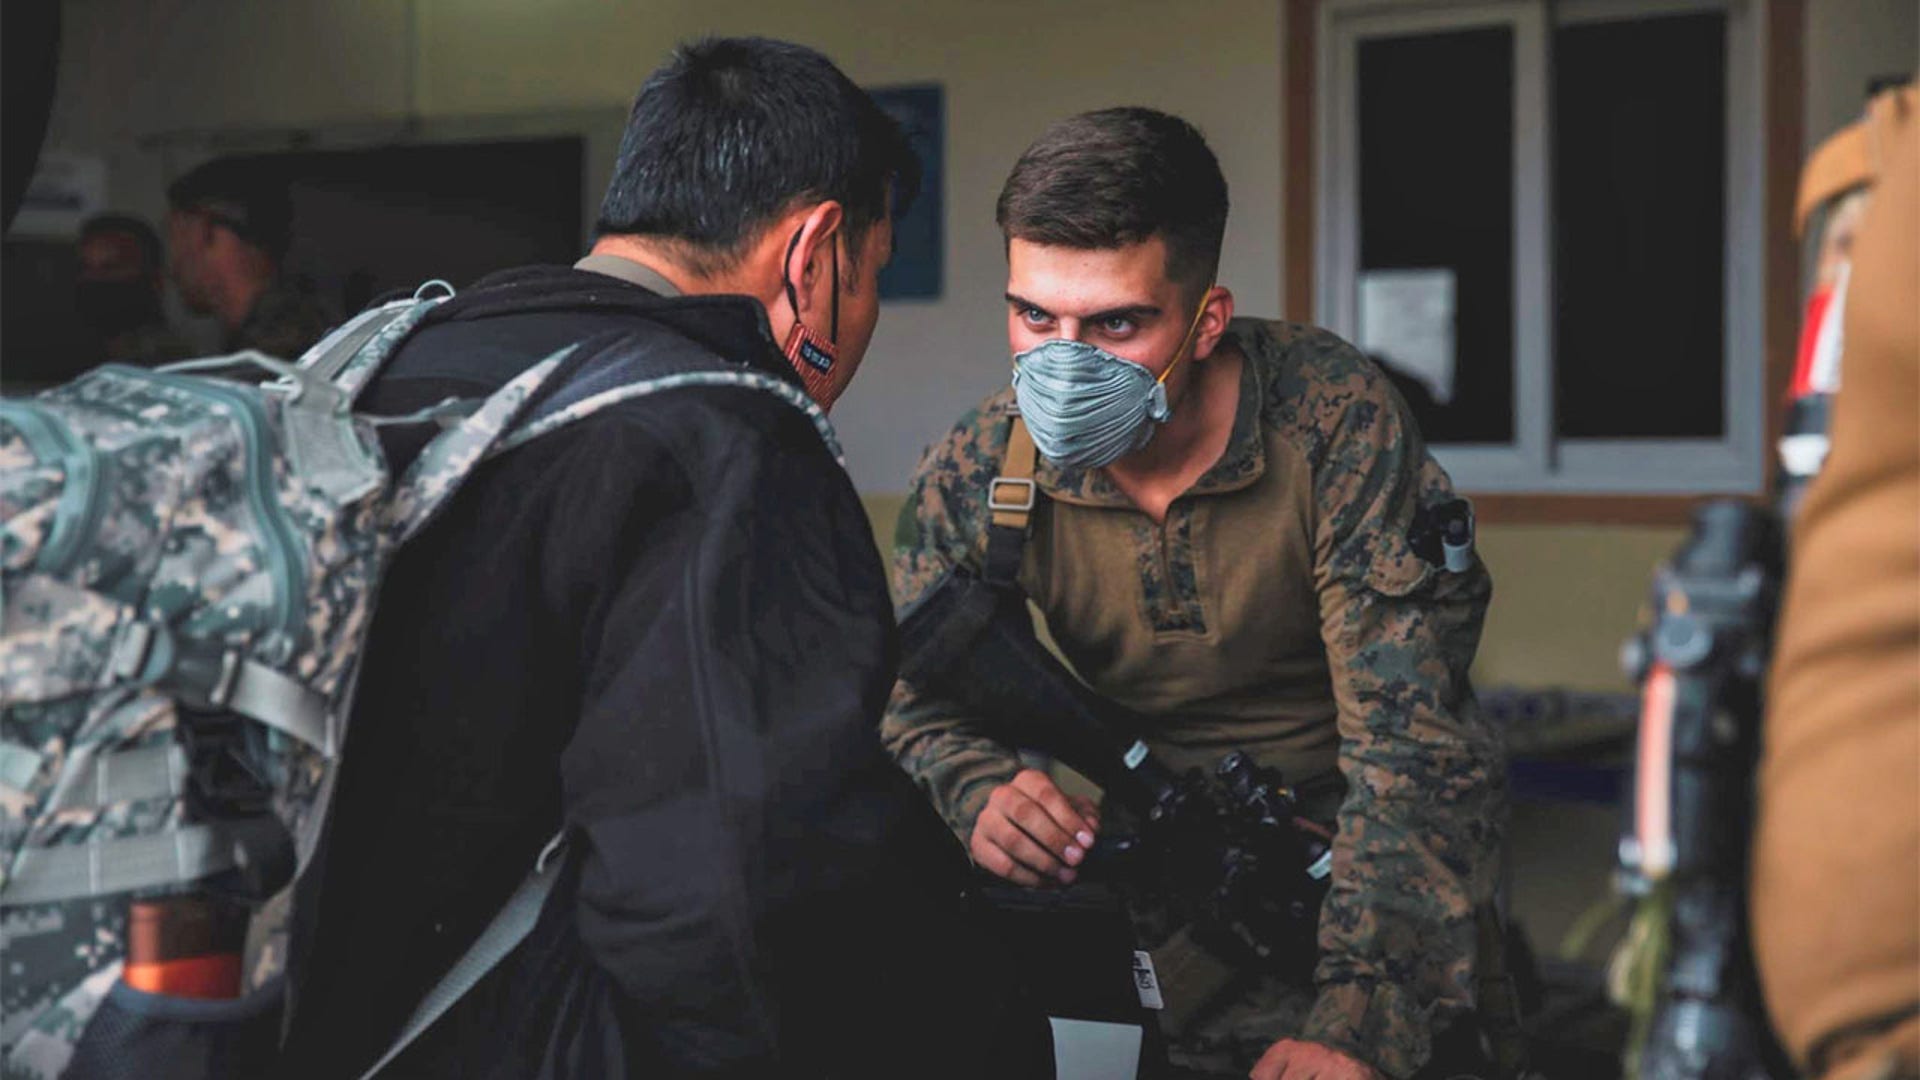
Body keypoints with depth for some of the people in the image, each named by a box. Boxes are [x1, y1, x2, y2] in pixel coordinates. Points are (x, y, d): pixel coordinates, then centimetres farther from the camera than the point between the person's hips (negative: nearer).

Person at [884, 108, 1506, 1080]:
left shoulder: (1332, 417, -20)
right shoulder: (970, 480, -11)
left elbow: (1409, 735, -24)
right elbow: (918, 706, 0)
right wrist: (982, 796, -26)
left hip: (1351, 834, -3)